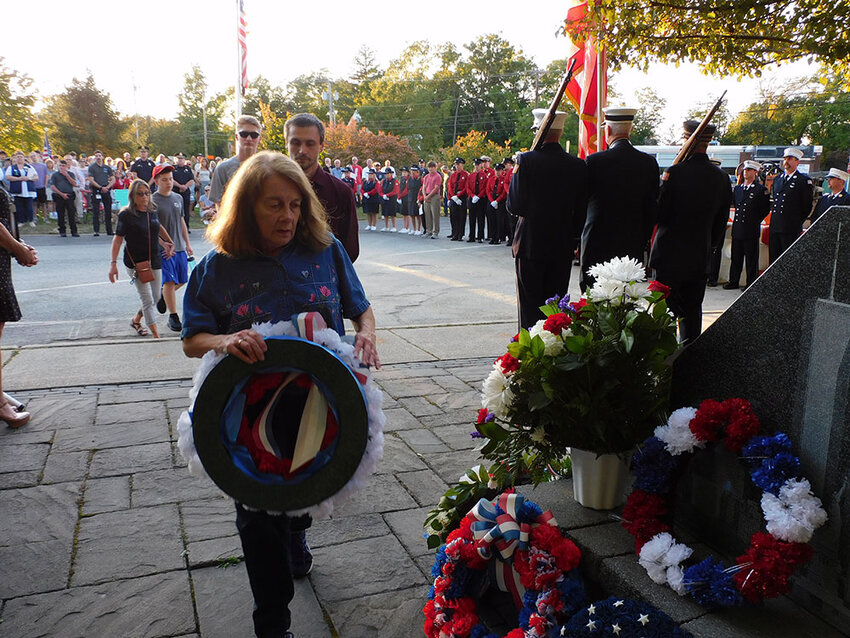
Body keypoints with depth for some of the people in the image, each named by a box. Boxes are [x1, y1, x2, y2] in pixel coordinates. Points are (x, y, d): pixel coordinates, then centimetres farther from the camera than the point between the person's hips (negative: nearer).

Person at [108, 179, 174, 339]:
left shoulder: (152, 211, 6)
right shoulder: (126, 214, -10)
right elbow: (118, 238, -8)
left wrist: (164, 243, 12)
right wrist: (113, 263, -11)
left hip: (154, 261, 6)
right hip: (135, 263, -6)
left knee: (155, 298, 13)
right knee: (147, 300, -8)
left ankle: (136, 320, 38)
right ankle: (156, 336, -4)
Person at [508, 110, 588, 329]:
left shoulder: (527, 160, -12)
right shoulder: (578, 165, 0)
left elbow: (514, 205, -12)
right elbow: (581, 212, 4)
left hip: (530, 245, -3)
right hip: (563, 246, 3)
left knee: (530, 306, 4)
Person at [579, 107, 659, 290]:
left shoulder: (594, 161, -10)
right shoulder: (649, 163, 3)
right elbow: (652, 208, 8)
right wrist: (642, 243, 16)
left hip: (597, 248, -4)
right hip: (633, 249, 4)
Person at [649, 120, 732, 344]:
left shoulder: (675, 172, -15)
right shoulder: (721, 177, 3)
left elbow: (660, 213, -14)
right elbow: (721, 221, 9)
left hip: (670, 253, -5)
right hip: (701, 256, 6)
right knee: (692, 310, 13)